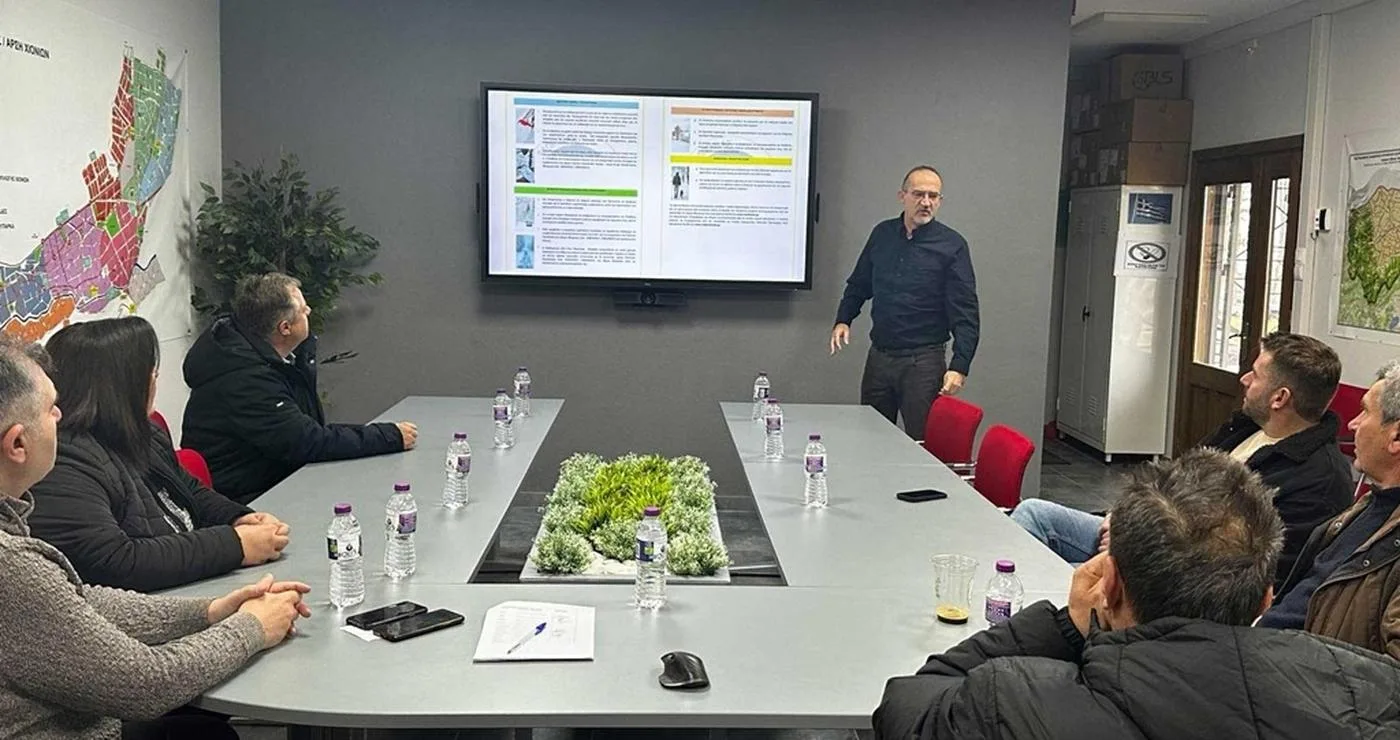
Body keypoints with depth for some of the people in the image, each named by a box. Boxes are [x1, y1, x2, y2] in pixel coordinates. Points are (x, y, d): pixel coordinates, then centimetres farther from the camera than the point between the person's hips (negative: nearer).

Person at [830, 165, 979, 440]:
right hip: (878, 356, 4)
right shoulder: (882, 234, 7)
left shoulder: (952, 245, -6)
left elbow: (965, 313, -9)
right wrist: (843, 320, 3)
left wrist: (959, 367, -18)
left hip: (924, 362, -4)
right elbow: (859, 284, 19)